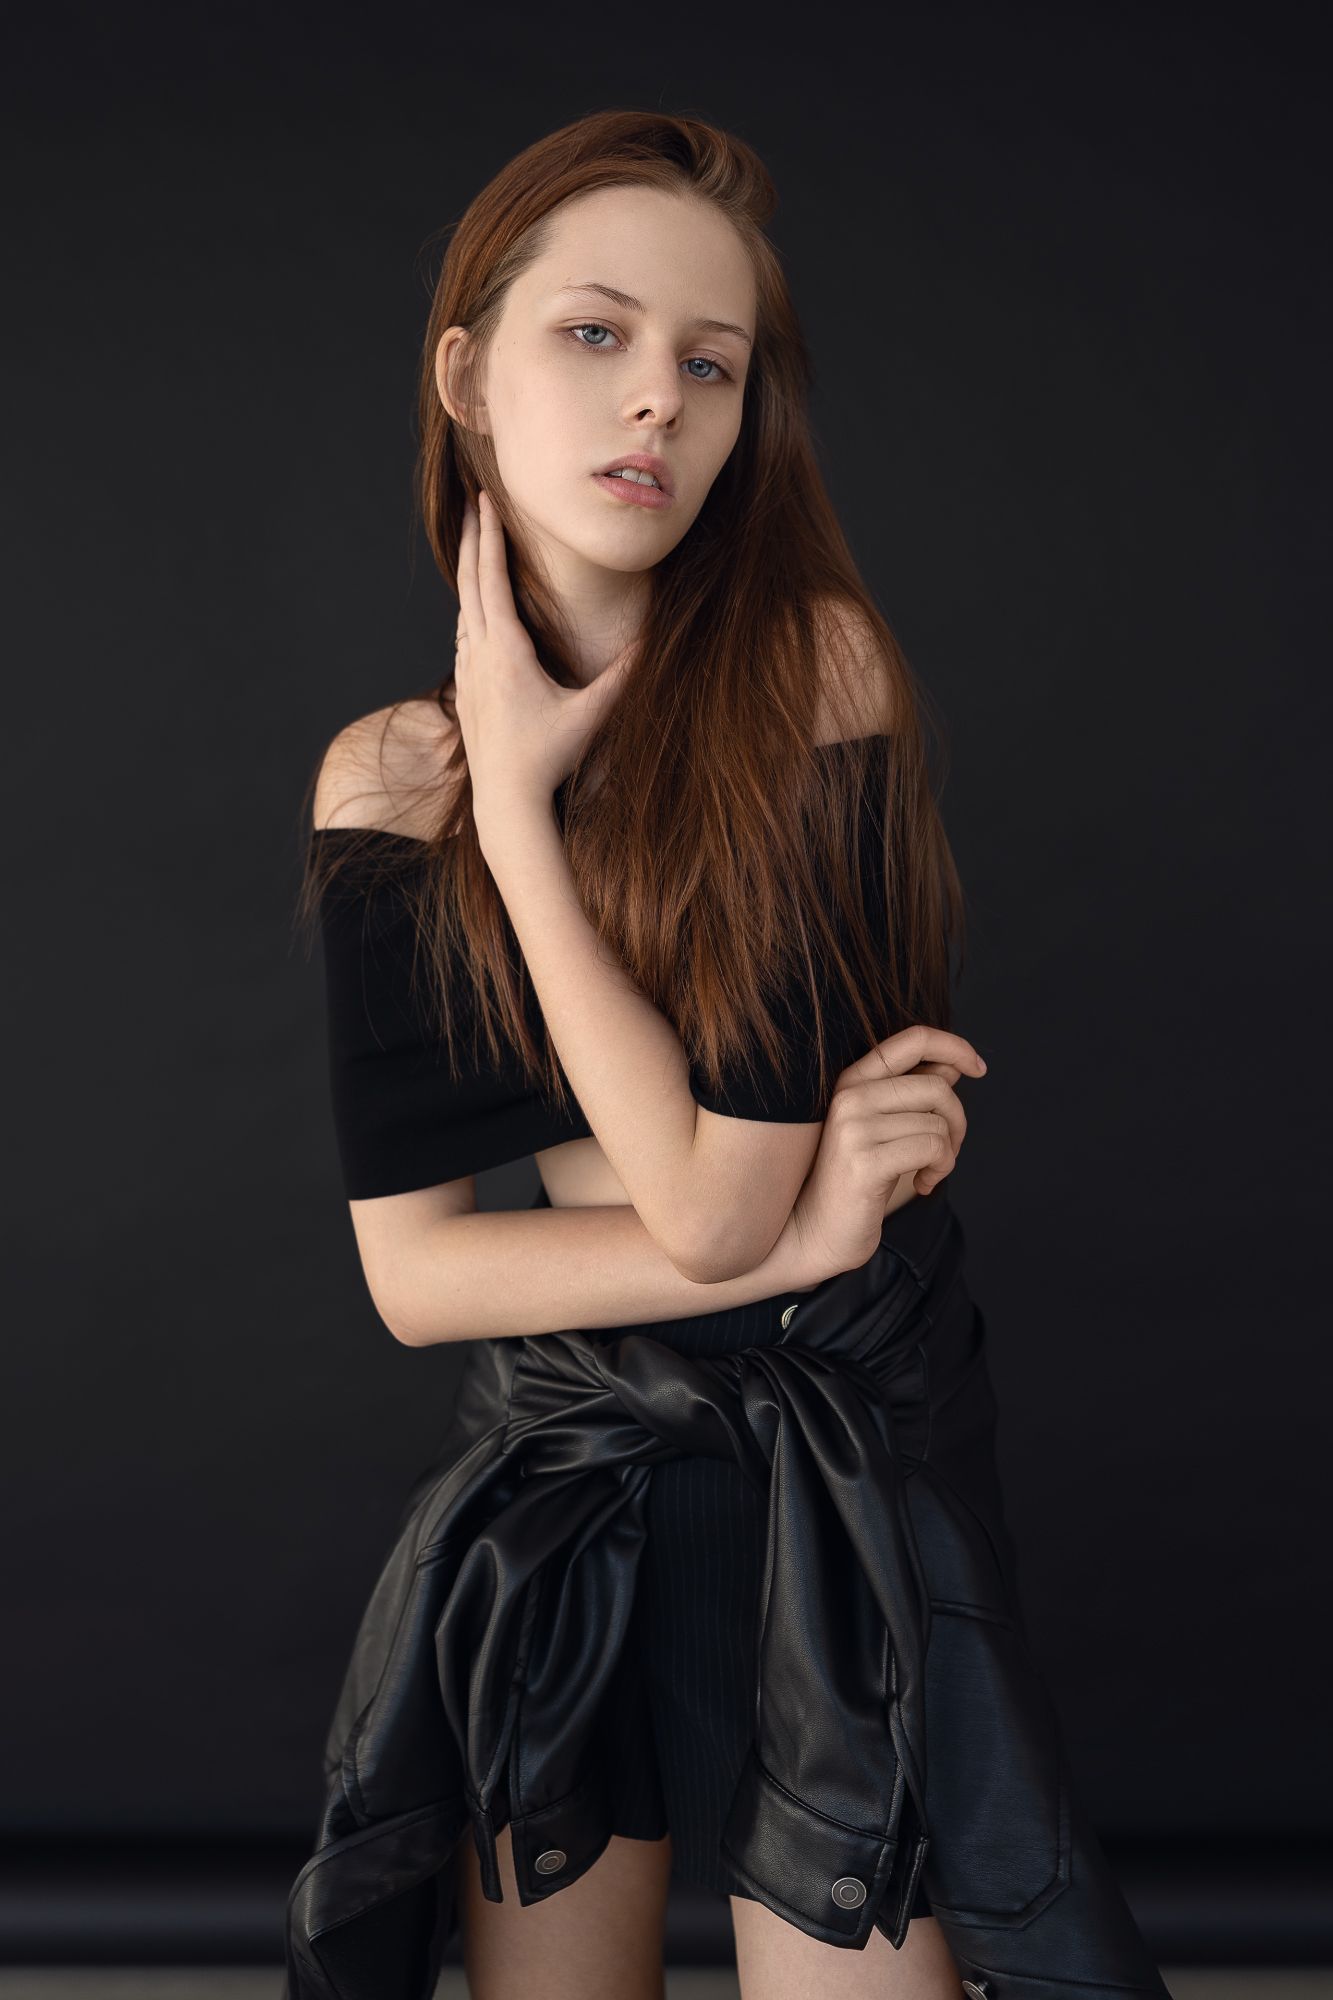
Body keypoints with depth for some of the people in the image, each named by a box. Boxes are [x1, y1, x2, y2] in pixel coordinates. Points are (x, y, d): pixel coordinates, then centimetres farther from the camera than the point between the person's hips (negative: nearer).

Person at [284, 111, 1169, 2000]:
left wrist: (518, 801, -16)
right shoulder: (387, 776, -2)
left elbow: (712, 1196, -21)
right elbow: (411, 1272, -7)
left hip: (840, 1444, -3)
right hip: (551, 1469, 3)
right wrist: (795, 1235, -17)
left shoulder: (816, 668, -13)